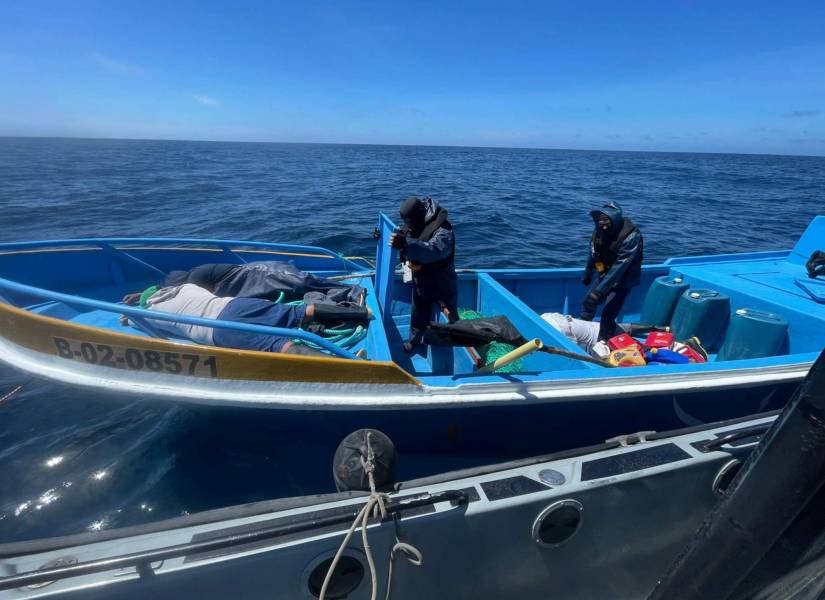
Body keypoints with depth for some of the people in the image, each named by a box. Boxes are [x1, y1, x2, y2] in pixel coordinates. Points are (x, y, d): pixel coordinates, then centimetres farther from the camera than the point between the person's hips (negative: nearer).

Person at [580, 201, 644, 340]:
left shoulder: (631, 236, -31)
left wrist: (599, 291, -39)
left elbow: (619, 267, -35)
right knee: (588, 302, 18)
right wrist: (587, 275, 19)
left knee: (607, 315, -14)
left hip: (622, 281, -7)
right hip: (605, 276, 7)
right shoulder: (599, 229, -10)